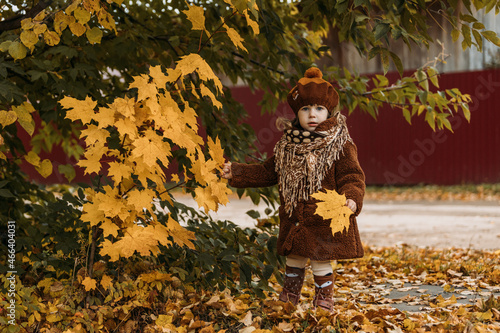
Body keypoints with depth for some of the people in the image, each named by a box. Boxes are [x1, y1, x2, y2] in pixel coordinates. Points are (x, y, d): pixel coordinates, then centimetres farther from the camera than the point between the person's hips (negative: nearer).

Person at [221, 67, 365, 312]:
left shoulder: (340, 145, -9)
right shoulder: (287, 146, 8)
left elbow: (352, 177, -13)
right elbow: (267, 172, 18)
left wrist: (351, 199, -32)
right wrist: (236, 172, 14)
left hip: (325, 223, -6)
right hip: (293, 221, 6)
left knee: (321, 264, 0)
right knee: (293, 263, 17)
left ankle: (323, 307, 17)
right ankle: (287, 302, 32)